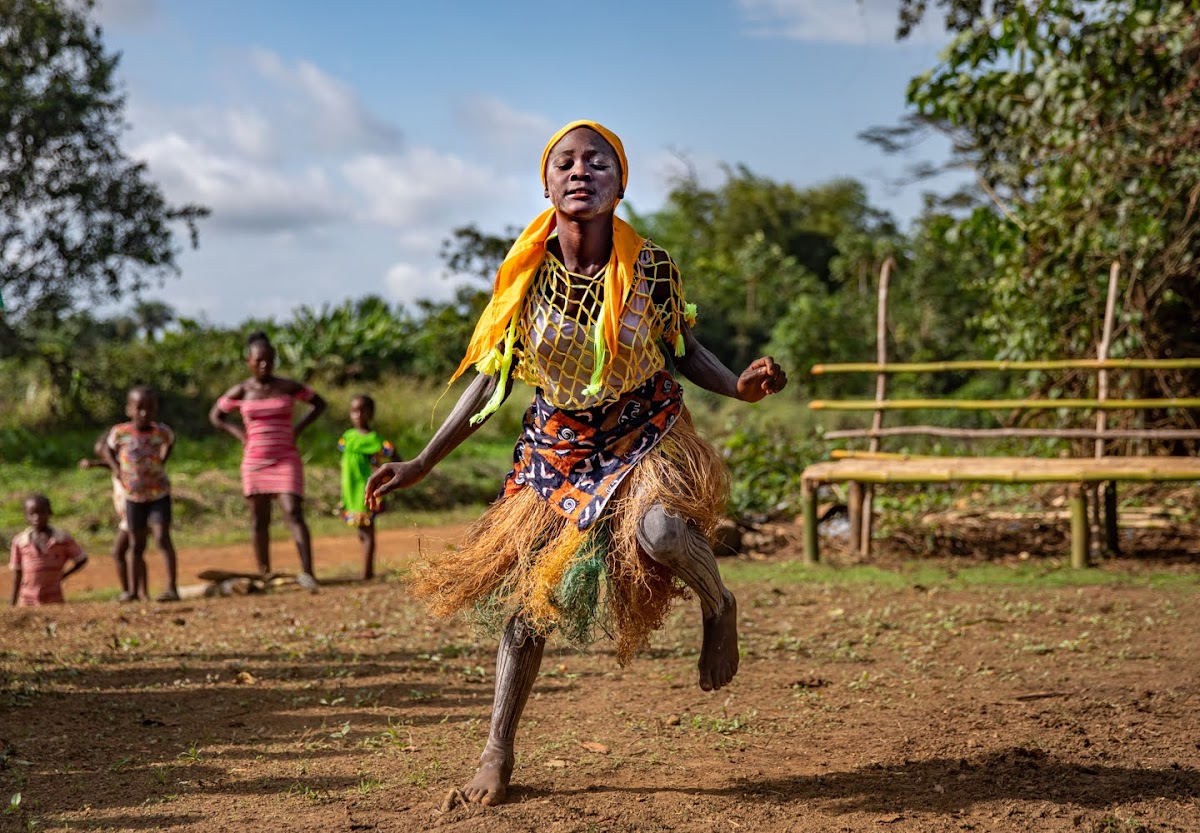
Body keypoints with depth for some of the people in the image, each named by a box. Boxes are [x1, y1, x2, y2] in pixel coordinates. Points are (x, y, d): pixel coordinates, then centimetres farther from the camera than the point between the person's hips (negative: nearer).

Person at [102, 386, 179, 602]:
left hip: (159, 494, -2)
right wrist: (117, 469, -2)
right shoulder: (120, 432, -9)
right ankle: (134, 591, 17)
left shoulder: (161, 432, -9)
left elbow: (170, 441, 15)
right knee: (137, 544, 9)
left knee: (162, 537, -16)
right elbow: (107, 450, 11)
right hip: (133, 496, 2)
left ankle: (172, 587, -18)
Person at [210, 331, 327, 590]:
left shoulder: (288, 387, -1)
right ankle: (265, 576, 15)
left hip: (286, 460, -2)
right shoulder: (240, 392, 2)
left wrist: (297, 429, 0)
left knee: (293, 512, -18)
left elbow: (319, 403, 12)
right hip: (254, 462, 2)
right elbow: (215, 415, 17)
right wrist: (239, 433, 1)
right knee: (259, 521, 6)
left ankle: (307, 573, -27)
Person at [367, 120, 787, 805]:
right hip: (557, 447, 2)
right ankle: (498, 753, 16)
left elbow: (686, 352, 2)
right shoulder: (527, 276, -10)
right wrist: (423, 464, -3)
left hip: (645, 436, -2)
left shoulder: (651, 268, -14)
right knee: (527, 593, 1)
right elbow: (491, 381, -1)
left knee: (658, 528, -34)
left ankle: (720, 605, 1)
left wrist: (740, 386, -19)